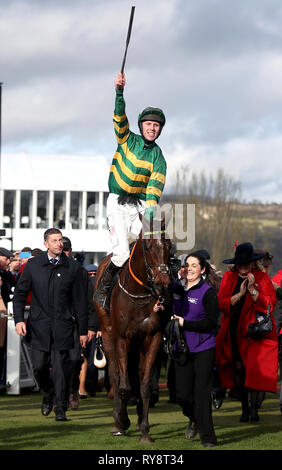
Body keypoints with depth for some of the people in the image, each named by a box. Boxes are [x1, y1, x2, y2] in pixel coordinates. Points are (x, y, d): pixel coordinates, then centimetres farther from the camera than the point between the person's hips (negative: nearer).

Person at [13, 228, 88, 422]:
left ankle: (61, 409, 4)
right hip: (39, 325, 1)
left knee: (61, 365, -5)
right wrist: (19, 319, -4)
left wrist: (83, 330, 4)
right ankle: (48, 393, 28)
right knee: (39, 365, -2)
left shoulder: (73, 268, 3)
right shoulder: (33, 265, 4)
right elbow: (20, 293, 8)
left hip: (63, 325, -1)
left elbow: (80, 301, 5)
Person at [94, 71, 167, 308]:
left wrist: (151, 207, -28)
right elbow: (120, 118, -13)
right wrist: (120, 92, -29)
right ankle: (102, 290, 3)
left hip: (141, 203, 3)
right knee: (122, 253, -16)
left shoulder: (158, 157, 5)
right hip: (118, 202, -3)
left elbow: (156, 184, -10)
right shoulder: (128, 140, 4)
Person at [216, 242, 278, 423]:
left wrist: (253, 291, -19)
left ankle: (254, 409, -4)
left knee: (256, 371, -14)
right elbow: (221, 303, -2)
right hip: (234, 333, 3)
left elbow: (269, 305, -8)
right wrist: (239, 294, -15)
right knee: (238, 370, 2)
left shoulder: (262, 278, 2)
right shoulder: (229, 278, 8)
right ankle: (245, 408, 13)